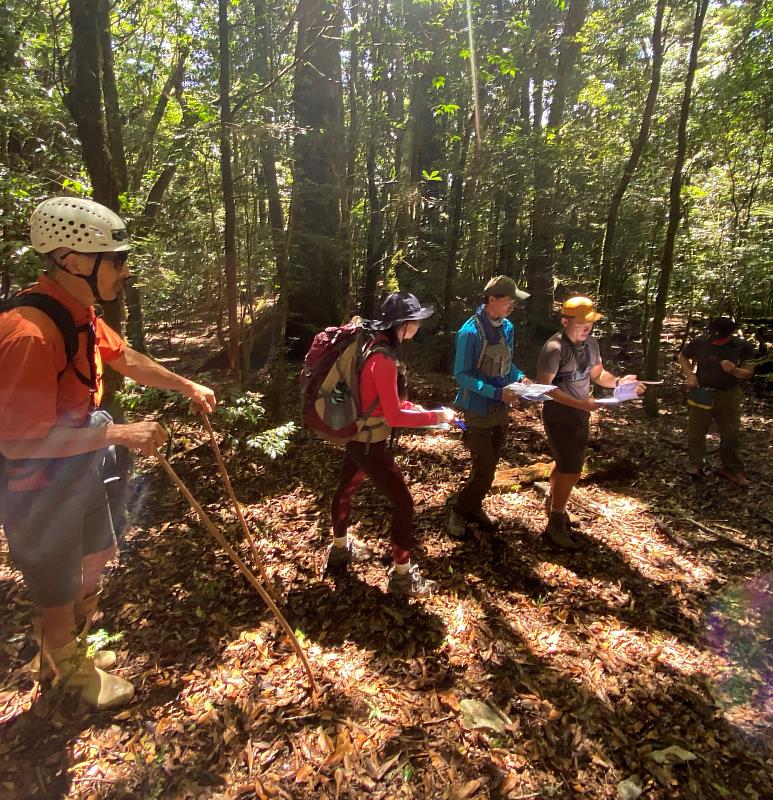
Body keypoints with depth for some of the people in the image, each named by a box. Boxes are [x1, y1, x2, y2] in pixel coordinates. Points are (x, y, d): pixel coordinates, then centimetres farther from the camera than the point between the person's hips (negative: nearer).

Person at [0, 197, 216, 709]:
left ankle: (68, 652, 51)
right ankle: (76, 677, 41)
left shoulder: (80, 315, -2)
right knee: (60, 594, 14)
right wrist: (120, 433, -28)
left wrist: (187, 386, 13)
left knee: (95, 563, 26)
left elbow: (126, 359, 14)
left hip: (82, 475, 9)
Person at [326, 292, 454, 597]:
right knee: (403, 502, 1)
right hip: (370, 443, -10)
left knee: (345, 491, 25)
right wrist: (434, 416, -16)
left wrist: (410, 406, 3)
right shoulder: (384, 358, -26)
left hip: (356, 436, 10)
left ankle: (340, 549, 49)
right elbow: (394, 417, -24)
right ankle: (402, 575, 15)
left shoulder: (376, 345, 3)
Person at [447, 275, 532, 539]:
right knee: (483, 470, -5)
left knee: (489, 466, 17)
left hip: (501, 410, 7)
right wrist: (496, 392, -25)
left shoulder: (508, 327, 2)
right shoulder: (470, 331, -19)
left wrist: (520, 377, -6)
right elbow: (461, 375, -18)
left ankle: (474, 508, 36)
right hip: (478, 411, -7)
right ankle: (459, 510, 19)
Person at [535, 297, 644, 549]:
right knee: (571, 470, -4)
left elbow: (597, 374, 13)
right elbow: (544, 387, -24)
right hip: (559, 418, -8)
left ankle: (552, 504, 43)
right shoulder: (554, 348, -23)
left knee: (564, 464, 22)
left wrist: (619, 382, -7)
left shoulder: (591, 344, 1)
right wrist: (579, 403, -29)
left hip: (581, 416, 8)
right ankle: (555, 524, 13)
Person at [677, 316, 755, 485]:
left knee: (731, 434, 8)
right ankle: (695, 465, 21)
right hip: (703, 393, 0)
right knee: (696, 431, 6)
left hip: (729, 396, 0)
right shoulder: (699, 342, -10)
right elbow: (682, 357, 8)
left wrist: (734, 370, -28)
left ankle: (733, 469, 23)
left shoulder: (743, 346, -10)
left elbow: (749, 373, -6)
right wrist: (690, 374, -8)